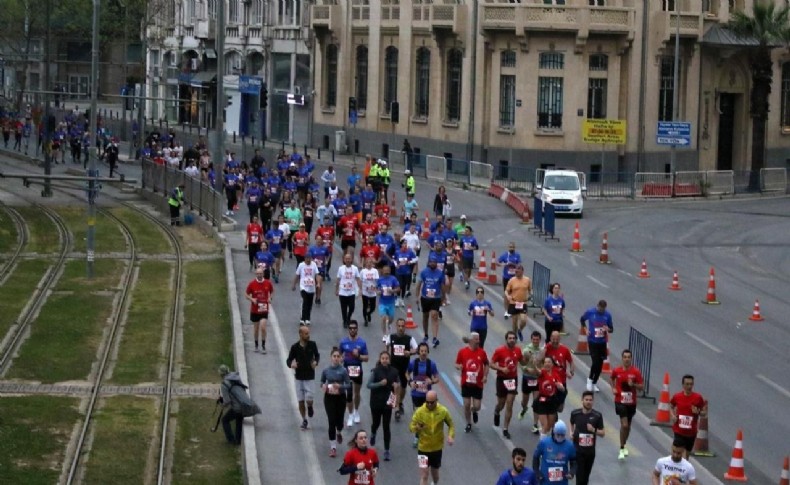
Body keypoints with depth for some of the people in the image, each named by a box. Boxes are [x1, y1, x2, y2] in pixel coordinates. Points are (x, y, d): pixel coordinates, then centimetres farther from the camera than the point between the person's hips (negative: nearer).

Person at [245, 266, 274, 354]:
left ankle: (263, 346, 2)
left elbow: (272, 292, 14)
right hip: (254, 310, 1)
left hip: (264, 309, -1)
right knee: (256, 328, 9)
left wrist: (270, 298, -6)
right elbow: (246, 295, 2)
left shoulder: (268, 283, -4)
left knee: (263, 328, -12)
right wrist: (252, 299, -17)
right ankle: (256, 345, 27)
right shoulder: (252, 284, -6)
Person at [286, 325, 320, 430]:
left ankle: (310, 407, 27)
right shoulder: (295, 347, -6)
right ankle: (304, 420, 22)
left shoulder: (312, 345, -4)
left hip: (309, 376, -1)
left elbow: (317, 355, 12)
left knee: (308, 399, -9)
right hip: (299, 377, 1)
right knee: (300, 400, 6)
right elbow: (289, 360, 1)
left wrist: (316, 362, -9)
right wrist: (291, 364, -22)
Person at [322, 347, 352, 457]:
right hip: (329, 398, 0)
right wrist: (323, 386, -11)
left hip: (340, 398, 0)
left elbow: (348, 385, -6)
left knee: (339, 421, 8)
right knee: (331, 422, -6)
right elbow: (322, 381, 11)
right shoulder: (326, 370, -2)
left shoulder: (343, 370, -8)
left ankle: (339, 432, 47)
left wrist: (340, 386, -24)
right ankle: (333, 447, 1)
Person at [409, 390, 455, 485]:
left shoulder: (443, 411, -10)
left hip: (437, 448, 2)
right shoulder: (420, 412, -15)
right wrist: (417, 427, -33)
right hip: (423, 448, -2)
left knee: (435, 472, 19)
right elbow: (411, 427, -9)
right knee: (424, 475, -8)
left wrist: (451, 436, -14)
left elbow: (451, 425, 4)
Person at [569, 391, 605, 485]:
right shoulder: (575, 413, -4)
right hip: (578, 449, -2)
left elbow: (603, 433, -1)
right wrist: (571, 432, 2)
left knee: (586, 476, 16)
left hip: (590, 450, 2)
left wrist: (594, 430, -20)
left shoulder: (597, 416, -6)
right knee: (580, 475, -9)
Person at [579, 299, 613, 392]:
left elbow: (611, 329, 4)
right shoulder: (590, 312, -8)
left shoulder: (607, 315, -4)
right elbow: (582, 319, 11)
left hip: (602, 342, 3)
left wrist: (608, 329, -18)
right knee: (595, 362, -14)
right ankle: (590, 379, 12)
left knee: (600, 363, 7)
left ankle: (594, 383, 24)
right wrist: (585, 329, -1)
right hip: (592, 341, -3)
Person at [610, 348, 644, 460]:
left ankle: (624, 445, 37)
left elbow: (642, 387, -4)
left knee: (628, 425, 16)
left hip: (631, 402, 2)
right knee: (624, 425, -15)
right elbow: (612, 378, 19)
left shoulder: (636, 372, -6)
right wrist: (613, 388, 4)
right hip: (620, 401, -2)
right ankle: (622, 449, -6)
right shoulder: (616, 371, -4)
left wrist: (633, 385, -22)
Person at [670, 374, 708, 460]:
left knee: (687, 452, 16)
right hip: (679, 430, -1)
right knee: (681, 451, -13)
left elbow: (705, 412, 1)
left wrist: (698, 412, -20)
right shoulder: (677, 396, -4)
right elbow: (671, 407, 15)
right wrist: (673, 416, -3)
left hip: (691, 431, 1)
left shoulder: (698, 397, -6)